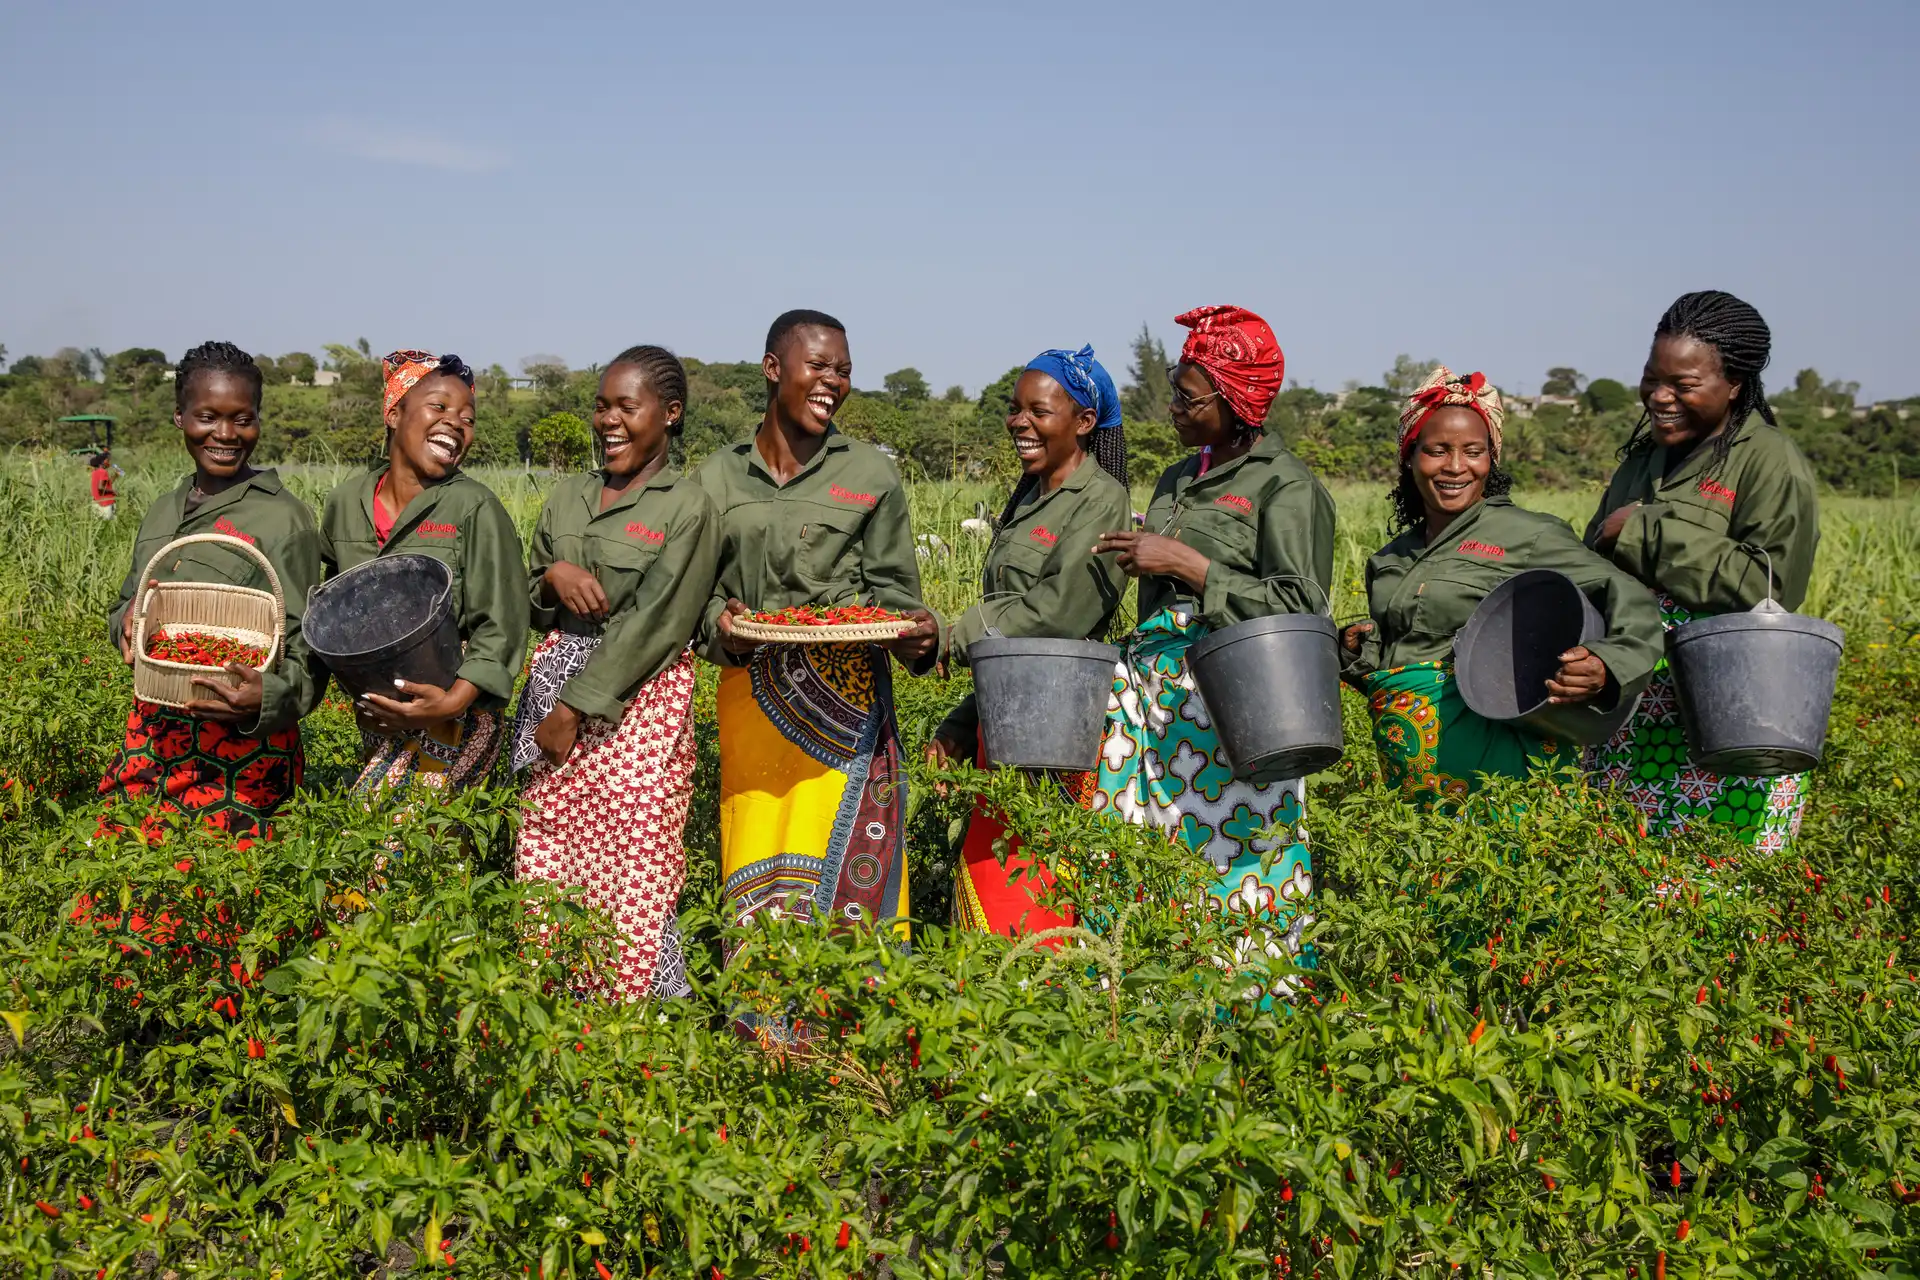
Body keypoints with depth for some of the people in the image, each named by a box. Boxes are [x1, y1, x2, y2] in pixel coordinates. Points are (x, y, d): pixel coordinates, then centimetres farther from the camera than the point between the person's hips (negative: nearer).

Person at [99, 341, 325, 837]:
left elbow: (305, 650, -10)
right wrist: (127, 621, -3)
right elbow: (122, 606, 22)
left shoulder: (283, 517, -8)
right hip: (151, 735, 6)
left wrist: (268, 697, -31)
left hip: (241, 748, -6)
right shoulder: (162, 512, 12)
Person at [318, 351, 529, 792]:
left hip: (452, 722, -5)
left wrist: (454, 701, -25)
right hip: (373, 719, 5)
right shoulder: (345, 502, 5)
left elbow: (499, 631, -12)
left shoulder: (475, 508, -10)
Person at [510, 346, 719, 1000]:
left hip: (636, 699, -5)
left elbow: (651, 622, -13)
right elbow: (528, 605, 17)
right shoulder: (568, 496, 12)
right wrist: (553, 577, -7)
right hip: (556, 679, 6)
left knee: (633, 873, -6)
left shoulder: (688, 507, -6)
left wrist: (576, 708, -14)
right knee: (548, 855, 5)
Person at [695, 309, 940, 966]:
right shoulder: (718, 477, 10)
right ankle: (755, 1014, 11)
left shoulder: (870, 474, 7)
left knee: (842, 868, -7)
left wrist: (918, 634, -15)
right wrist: (720, 626, -9)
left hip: (844, 701, -1)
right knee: (755, 876, 1)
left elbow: (892, 591, 7)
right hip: (751, 702, 2)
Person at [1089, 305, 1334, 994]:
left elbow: (1298, 604, -13)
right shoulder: (1177, 479, 20)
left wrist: (1185, 563, -14)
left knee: (1230, 859, -8)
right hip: (1156, 681, 7)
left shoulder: (1286, 486, -4)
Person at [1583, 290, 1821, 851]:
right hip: (1632, 716, 7)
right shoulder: (1647, 449, 15)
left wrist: (1648, 532, -17)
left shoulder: (1770, 463, -8)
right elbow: (1598, 555, 28)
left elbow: (1767, 587, -20)